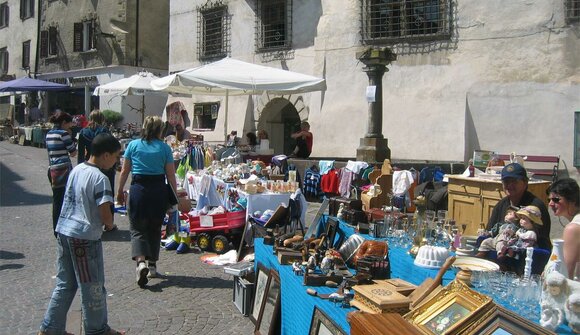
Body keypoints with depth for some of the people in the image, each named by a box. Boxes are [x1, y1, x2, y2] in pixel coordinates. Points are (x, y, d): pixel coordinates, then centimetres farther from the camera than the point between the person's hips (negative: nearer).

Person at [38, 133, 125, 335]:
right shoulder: (100, 178, -17)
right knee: (93, 287, 8)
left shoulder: (76, 170, 8)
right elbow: (105, 214, -20)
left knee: (65, 284, 19)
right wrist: (110, 224, 3)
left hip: (64, 231, 8)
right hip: (86, 237, -8)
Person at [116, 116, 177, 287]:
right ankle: (152, 265, 23)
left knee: (138, 228, 5)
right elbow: (171, 175, 0)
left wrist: (120, 190, 15)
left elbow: (125, 171, 5)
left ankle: (141, 262, -18)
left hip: (138, 188, -1)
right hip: (159, 190, 1)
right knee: (155, 228, 16)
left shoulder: (133, 145, 2)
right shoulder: (164, 148, 0)